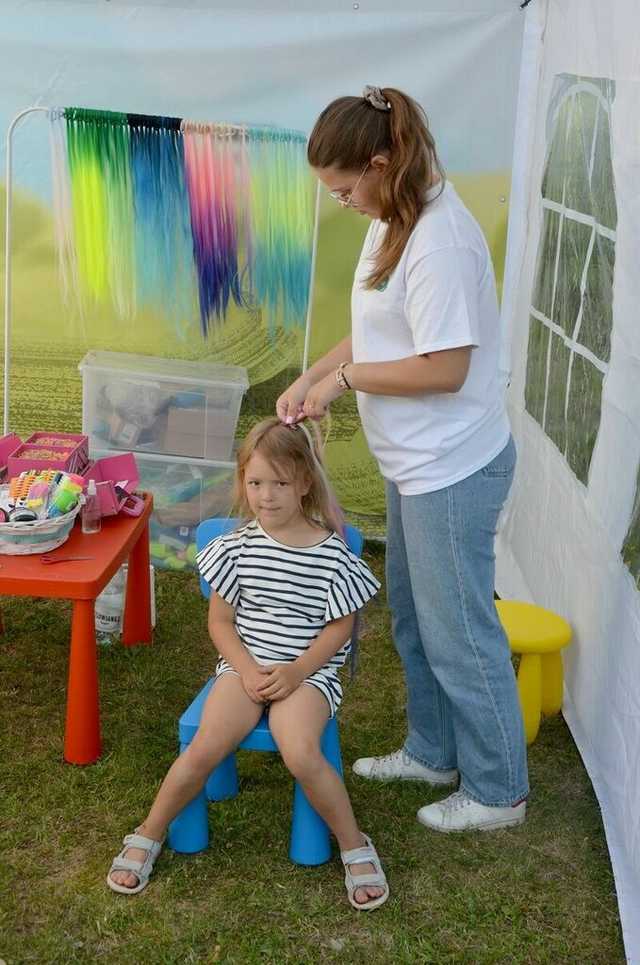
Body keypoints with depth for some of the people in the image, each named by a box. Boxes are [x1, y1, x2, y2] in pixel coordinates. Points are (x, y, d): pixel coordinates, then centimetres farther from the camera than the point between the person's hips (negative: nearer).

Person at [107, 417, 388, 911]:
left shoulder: (333, 554, -7)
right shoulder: (238, 547, -1)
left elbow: (340, 627, -1)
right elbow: (220, 620, 5)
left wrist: (296, 670, -13)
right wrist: (248, 669, -10)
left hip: (310, 670, -2)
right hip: (245, 663, 2)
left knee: (301, 753, -27)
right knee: (207, 746, -19)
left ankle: (355, 846, -4)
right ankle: (149, 835, 5)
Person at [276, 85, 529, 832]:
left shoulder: (438, 240, -24)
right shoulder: (393, 223, 7)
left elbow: (445, 369, -25)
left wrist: (345, 377, -15)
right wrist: (310, 379, 0)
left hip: (451, 469, -10)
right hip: (414, 463, 10)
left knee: (458, 631, 4)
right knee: (412, 616, 21)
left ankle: (496, 791, 23)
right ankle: (432, 751, 41)